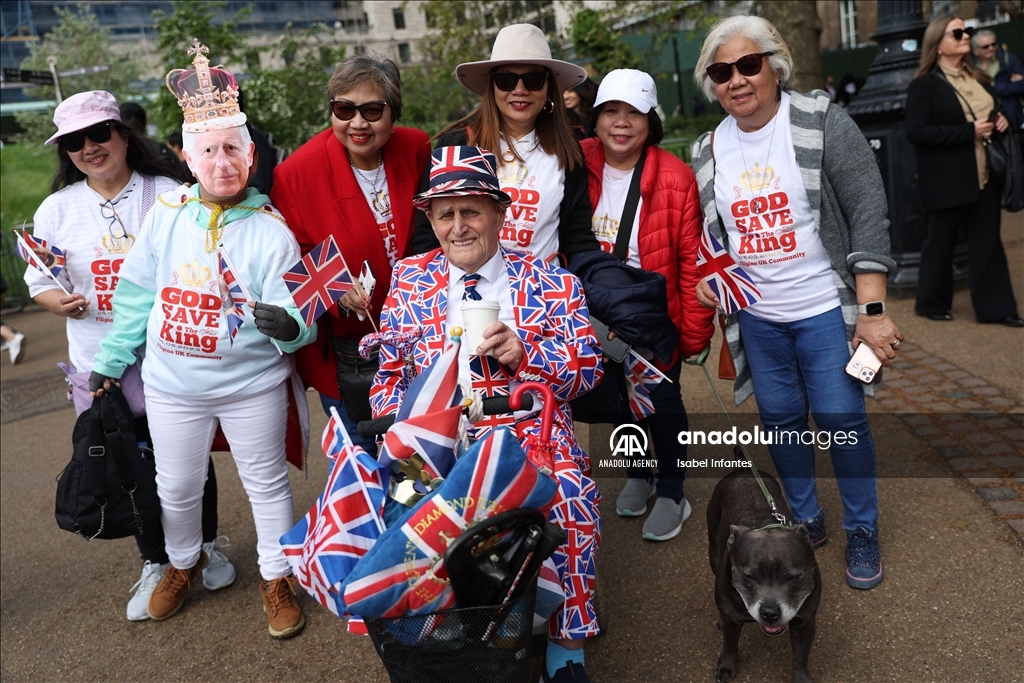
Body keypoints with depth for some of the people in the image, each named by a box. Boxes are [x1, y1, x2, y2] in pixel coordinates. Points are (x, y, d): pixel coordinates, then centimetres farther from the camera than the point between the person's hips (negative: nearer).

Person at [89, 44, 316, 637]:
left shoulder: (271, 230, -12)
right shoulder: (166, 214, -4)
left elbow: (298, 318, -16)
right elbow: (136, 292, 6)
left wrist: (287, 325, -39)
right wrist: (112, 359, 10)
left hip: (253, 385, -3)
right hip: (172, 384, 3)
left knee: (267, 483, 12)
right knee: (177, 486, 19)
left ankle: (276, 578, 34)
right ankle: (183, 565, 47)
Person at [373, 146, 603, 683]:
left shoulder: (550, 284, 7)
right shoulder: (409, 281, 14)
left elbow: (587, 369, 3)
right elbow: (390, 375, 13)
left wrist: (523, 353, -16)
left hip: (531, 433, -1)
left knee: (571, 497, -30)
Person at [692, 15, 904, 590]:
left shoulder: (821, 121, -10)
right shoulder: (709, 150, 3)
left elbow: (868, 212, -13)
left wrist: (873, 310, -18)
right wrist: (706, 274, -5)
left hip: (826, 310, -4)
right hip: (757, 318, 4)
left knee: (842, 420, 2)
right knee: (782, 420, 14)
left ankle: (863, 531, 25)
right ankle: (806, 520, 34)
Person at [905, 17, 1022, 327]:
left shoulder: (978, 78, 13)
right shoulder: (924, 85, -10)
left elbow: (992, 111, 27)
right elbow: (916, 132, -20)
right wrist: (969, 131, -21)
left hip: (984, 175, 7)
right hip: (949, 181, -7)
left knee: (988, 241, 8)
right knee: (940, 243, 6)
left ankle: (995, 307, 15)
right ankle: (932, 303, 23)